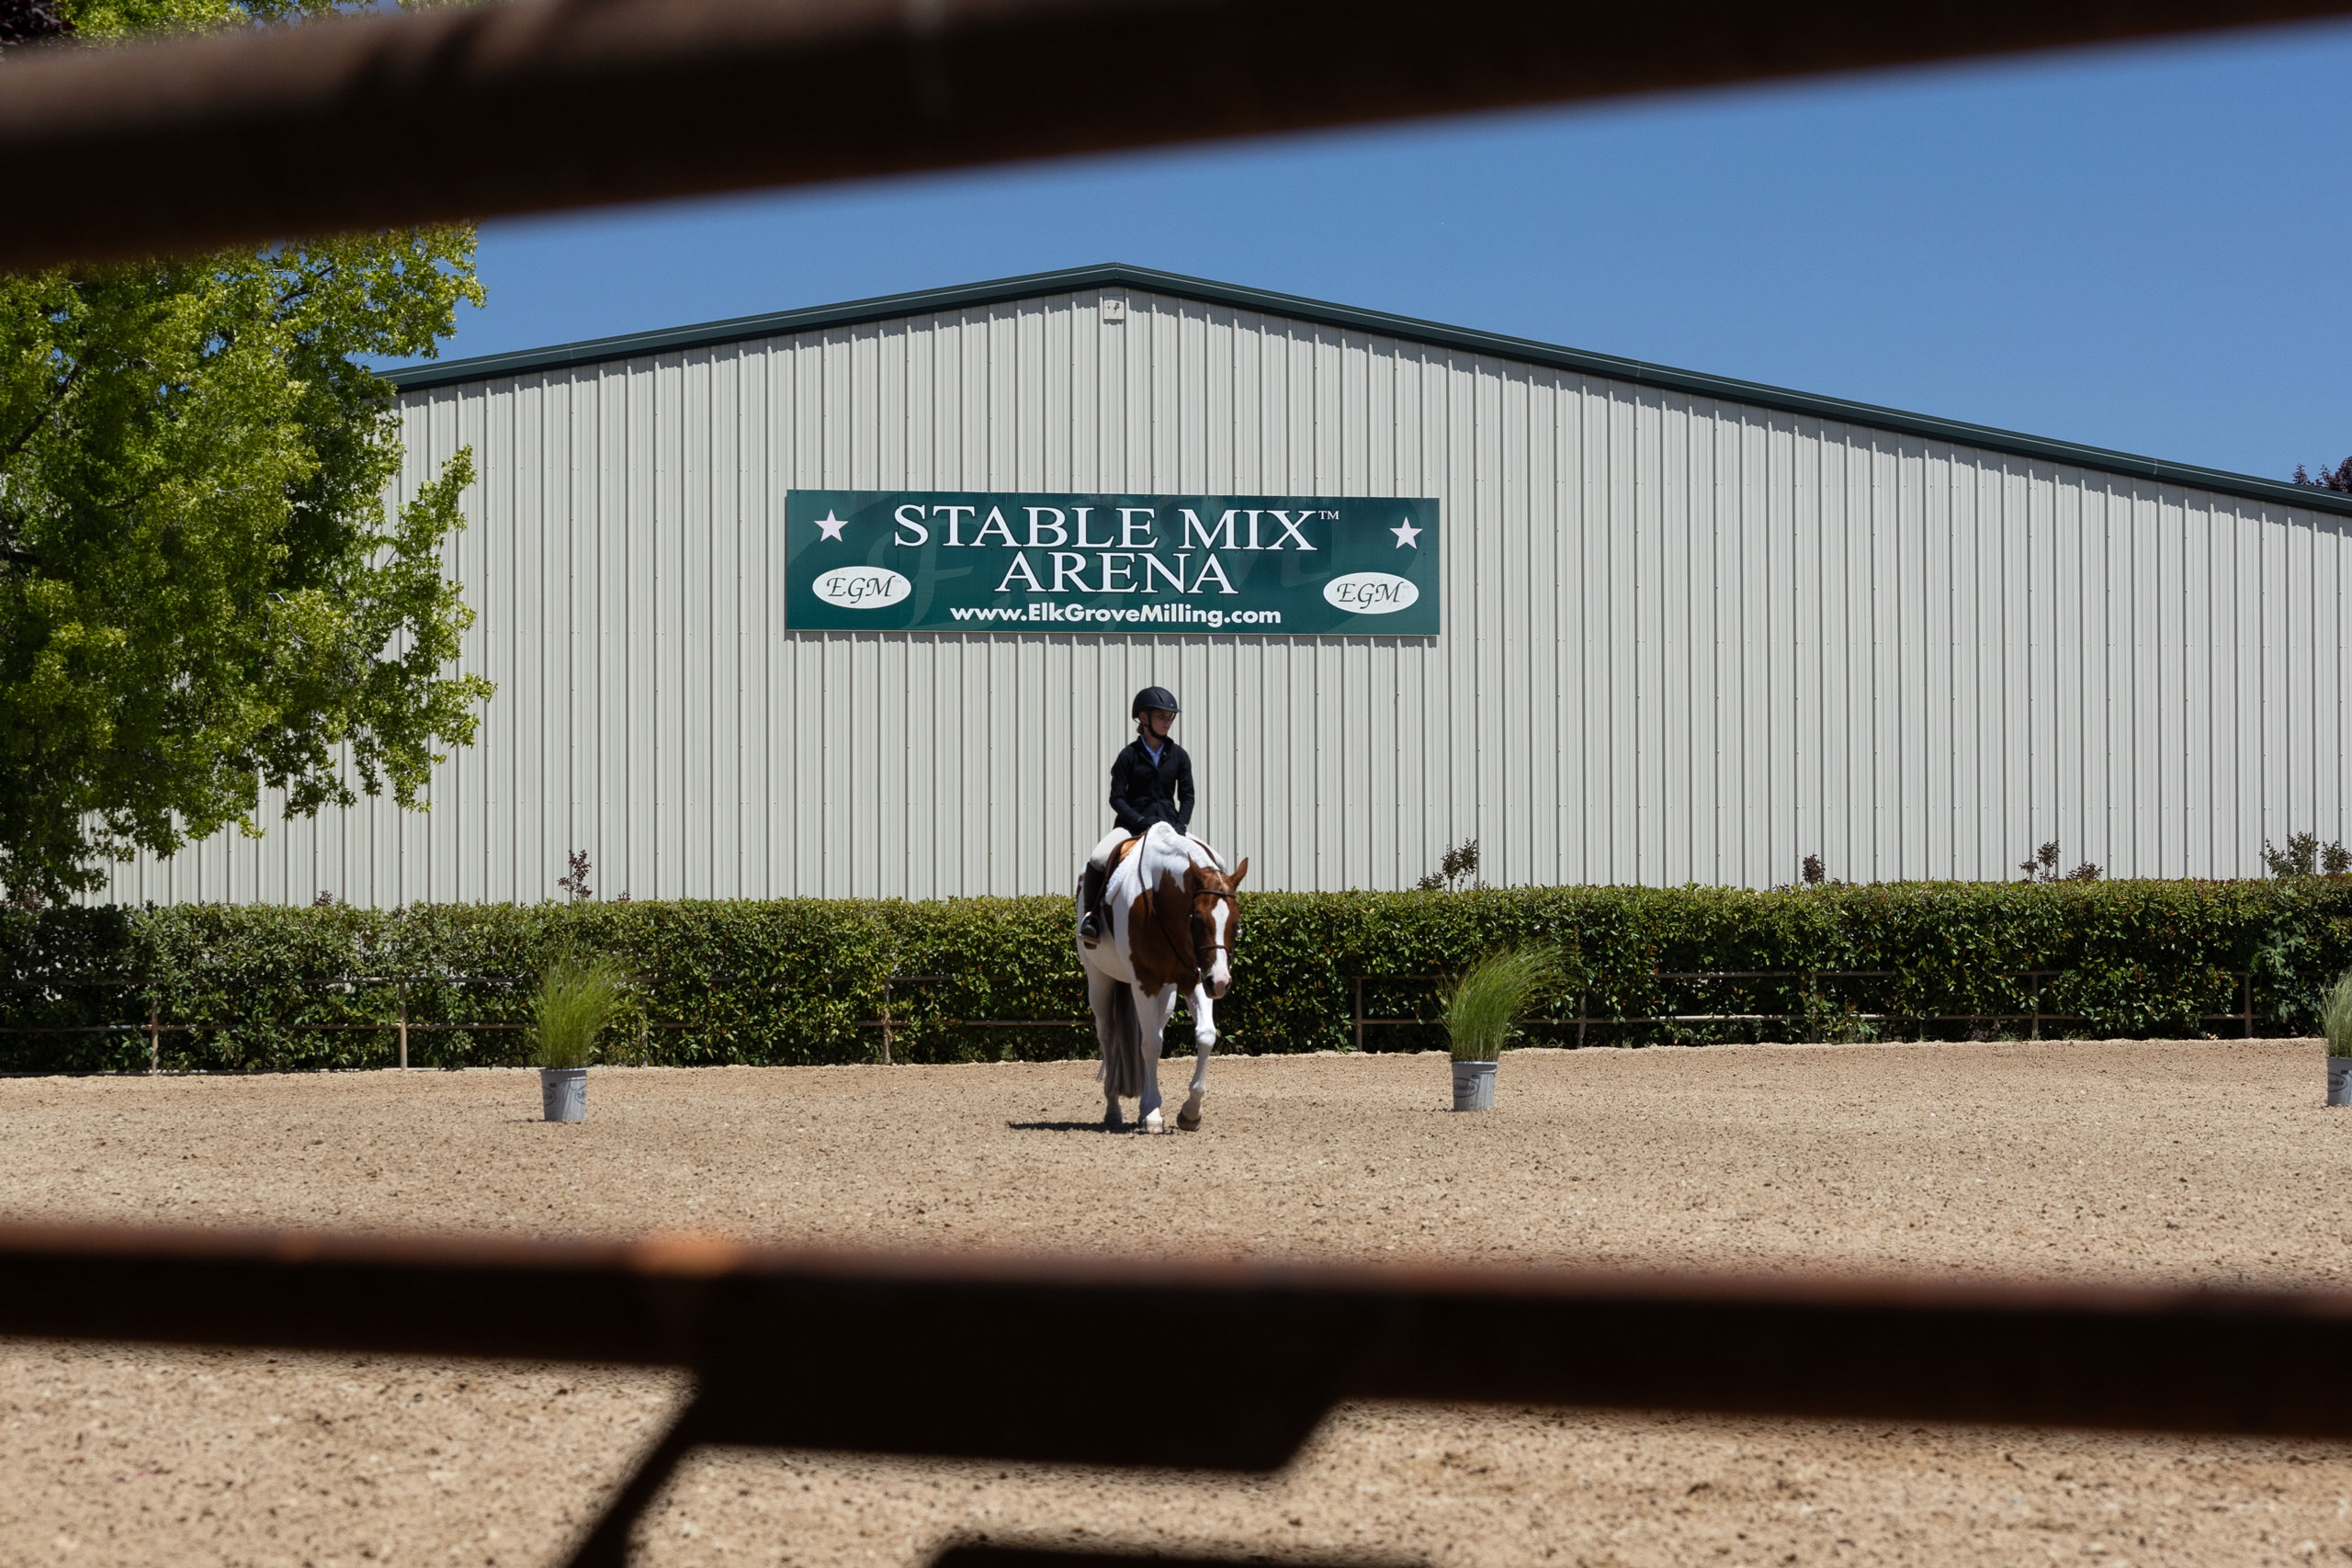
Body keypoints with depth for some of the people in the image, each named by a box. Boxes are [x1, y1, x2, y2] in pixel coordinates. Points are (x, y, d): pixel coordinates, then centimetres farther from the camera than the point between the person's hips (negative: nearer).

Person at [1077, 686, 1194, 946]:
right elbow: (1117, 798, -4)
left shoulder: (1178, 756, 8)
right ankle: (1090, 915, -20)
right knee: (1098, 859, -31)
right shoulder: (1129, 756, -1)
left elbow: (1187, 796, 10)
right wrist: (1143, 823, -17)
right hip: (1132, 824, -3)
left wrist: (1180, 827, -7)